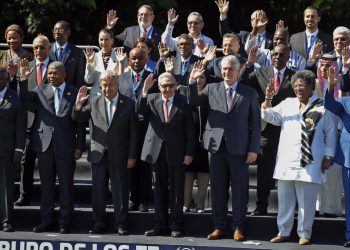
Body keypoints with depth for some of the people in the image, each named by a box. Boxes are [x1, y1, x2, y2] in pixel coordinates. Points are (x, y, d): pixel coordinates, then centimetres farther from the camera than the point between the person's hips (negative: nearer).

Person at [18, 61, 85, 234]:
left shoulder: (74, 93, 1)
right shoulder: (41, 91, 8)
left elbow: (80, 122, 0)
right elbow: (24, 96, -7)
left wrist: (80, 146, -4)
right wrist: (23, 79, -22)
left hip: (66, 146, -2)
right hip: (44, 145, 2)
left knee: (66, 185, 4)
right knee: (46, 185, 9)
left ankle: (65, 221, 13)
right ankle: (47, 220, 18)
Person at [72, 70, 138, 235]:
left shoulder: (128, 104, -1)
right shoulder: (94, 102, 6)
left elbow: (133, 132, -1)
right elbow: (78, 119, 8)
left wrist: (132, 156, -6)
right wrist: (79, 104, -12)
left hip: (119, 156, -3)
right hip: (98, 154, 3)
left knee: (120, 192, 2)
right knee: (98, 191, 8)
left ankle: (120, 224, 9)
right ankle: (98, 223, 16)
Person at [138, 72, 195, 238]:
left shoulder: (183, 102, -2)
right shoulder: (151, 99, 5)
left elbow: (189, 130, -2)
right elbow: (139, 110, -14)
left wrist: (189, 153, -6)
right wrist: (144, 90, -25)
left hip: (176, 152, -3)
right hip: (157, 151, 3)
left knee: (176, 190, 3)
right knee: (159, 189, 9)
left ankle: (176, 226, 10)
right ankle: (161, 225, 16)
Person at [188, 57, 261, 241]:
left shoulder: (249, 93, 5)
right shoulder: (211, 89, 11)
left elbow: (255, 123, 3)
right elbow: (192, 102, 1)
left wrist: (254, 149, -4)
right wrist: (193, 81, -14)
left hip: (239, 149, -2)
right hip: (216, 146, 2)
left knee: (239, 190, 1)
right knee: (217, 189, 6)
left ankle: (238, 228, 7)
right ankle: (219, 227, 14)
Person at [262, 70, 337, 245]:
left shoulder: (322, 107, 1)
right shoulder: (287, 104, 12)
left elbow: (330, 134, 4)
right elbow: (269, 116, 8)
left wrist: (328, 157, -1)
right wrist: (268, 99, -7)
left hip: (309, 163, -4)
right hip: (286, 161, 4)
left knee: (306, 201, -1)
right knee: (284, 198, 9)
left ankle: (304, 234, 8)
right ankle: (283, 232, 17)